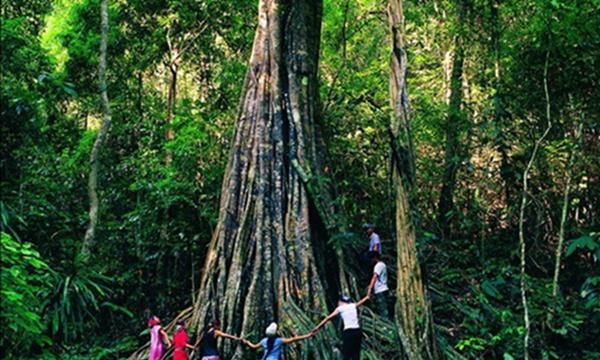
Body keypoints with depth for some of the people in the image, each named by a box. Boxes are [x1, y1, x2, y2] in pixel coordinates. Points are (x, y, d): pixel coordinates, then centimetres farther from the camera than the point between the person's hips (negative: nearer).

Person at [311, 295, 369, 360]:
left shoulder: (340, 308, 6)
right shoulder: (353, 306, 17)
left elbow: (328, 318, 3)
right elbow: (363, 301, 34)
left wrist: (317, 327, 3)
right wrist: (367, 297, 53)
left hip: (348, 332, -4)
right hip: (357, 331, 4)